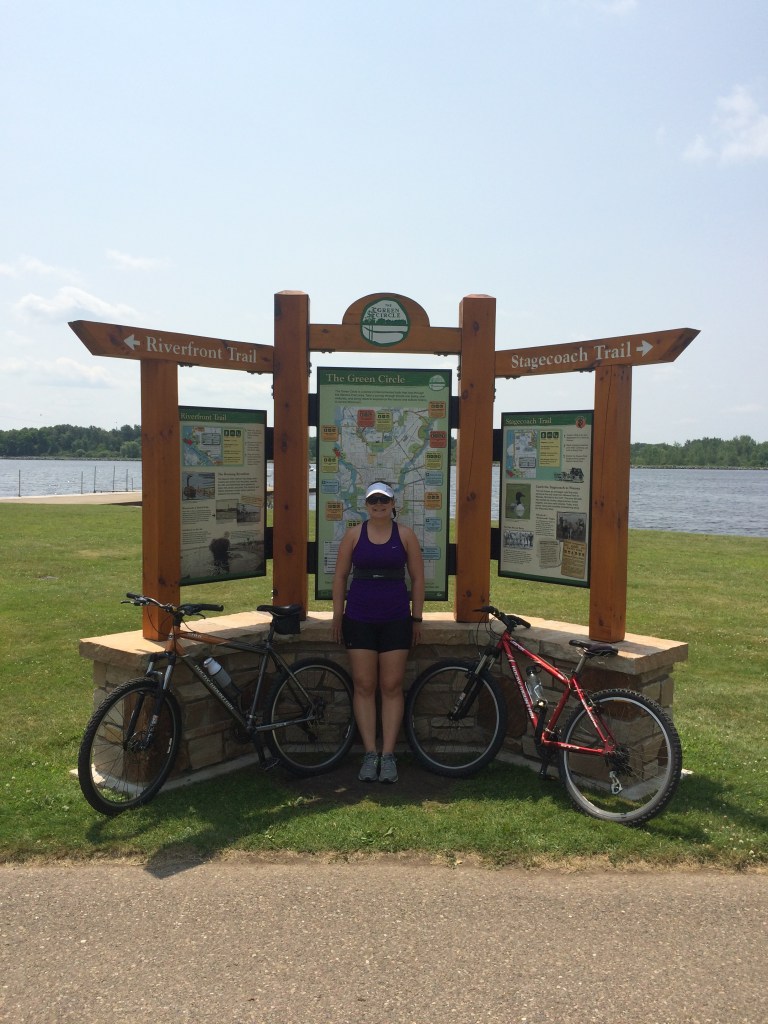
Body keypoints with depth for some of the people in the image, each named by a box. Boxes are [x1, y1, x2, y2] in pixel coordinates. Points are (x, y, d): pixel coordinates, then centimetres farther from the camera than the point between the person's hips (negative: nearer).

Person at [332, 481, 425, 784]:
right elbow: (340, 576, 7)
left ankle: (388, 755, 7)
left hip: (396, 620, 0)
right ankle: (370, 754, 8)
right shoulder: (354, 535, 4)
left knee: (391, 687, 1)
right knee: (364, 686, 1)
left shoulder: (405, 535, 3)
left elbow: (417, 578, 6)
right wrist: (338, 616, 4)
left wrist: (417, 618, 4)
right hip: (359, 619, 1)